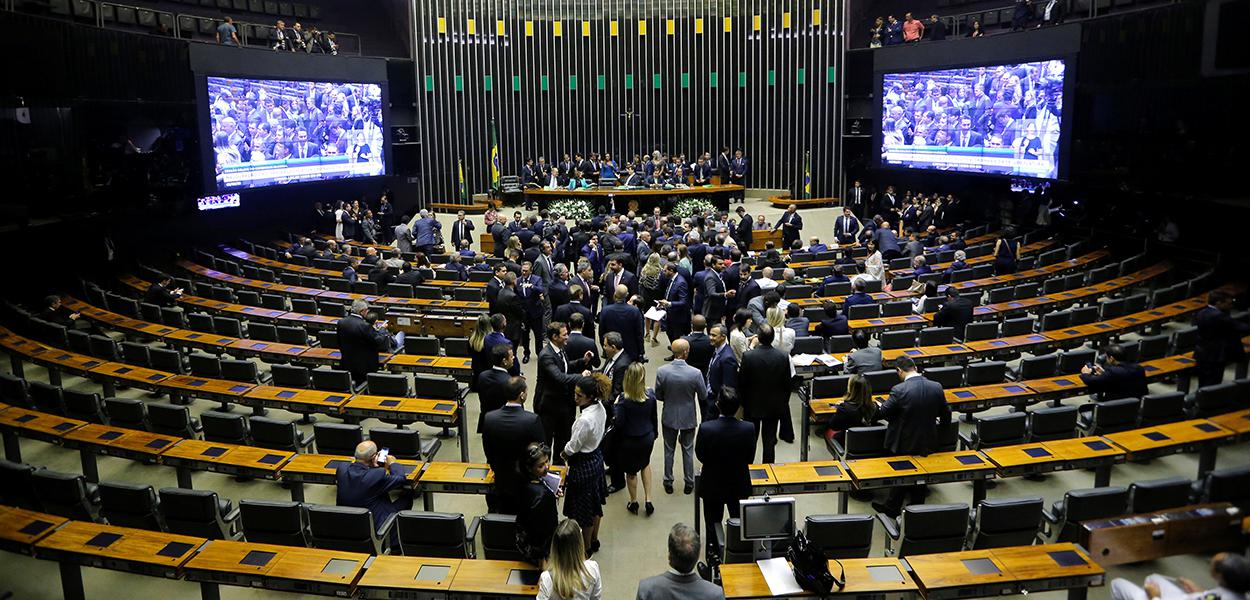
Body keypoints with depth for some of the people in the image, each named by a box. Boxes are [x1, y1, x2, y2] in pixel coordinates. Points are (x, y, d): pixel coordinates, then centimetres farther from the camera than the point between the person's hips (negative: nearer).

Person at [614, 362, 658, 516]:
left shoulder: (624, 399, -27)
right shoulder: (650, 395, -15)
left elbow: (618, 423, -24)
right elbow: (654, 417, 0)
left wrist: (615, 406, -8)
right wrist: (655, 433, 16)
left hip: (629, 441, -4)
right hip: (648, 438, 4)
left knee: (631, 472, 19)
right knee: (645, 463, 30)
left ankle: (634, 503, 39)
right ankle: (648, 500, 27)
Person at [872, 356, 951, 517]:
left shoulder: (899, 390, -26)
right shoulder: (936, 387, -10)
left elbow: (883, 413, -15)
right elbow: (946, 413, 3)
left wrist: (879, 406, 8)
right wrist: (942, 423, 25)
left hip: (904, 444, -4)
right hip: (927, 442, 4)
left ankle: (892, 508, 29)